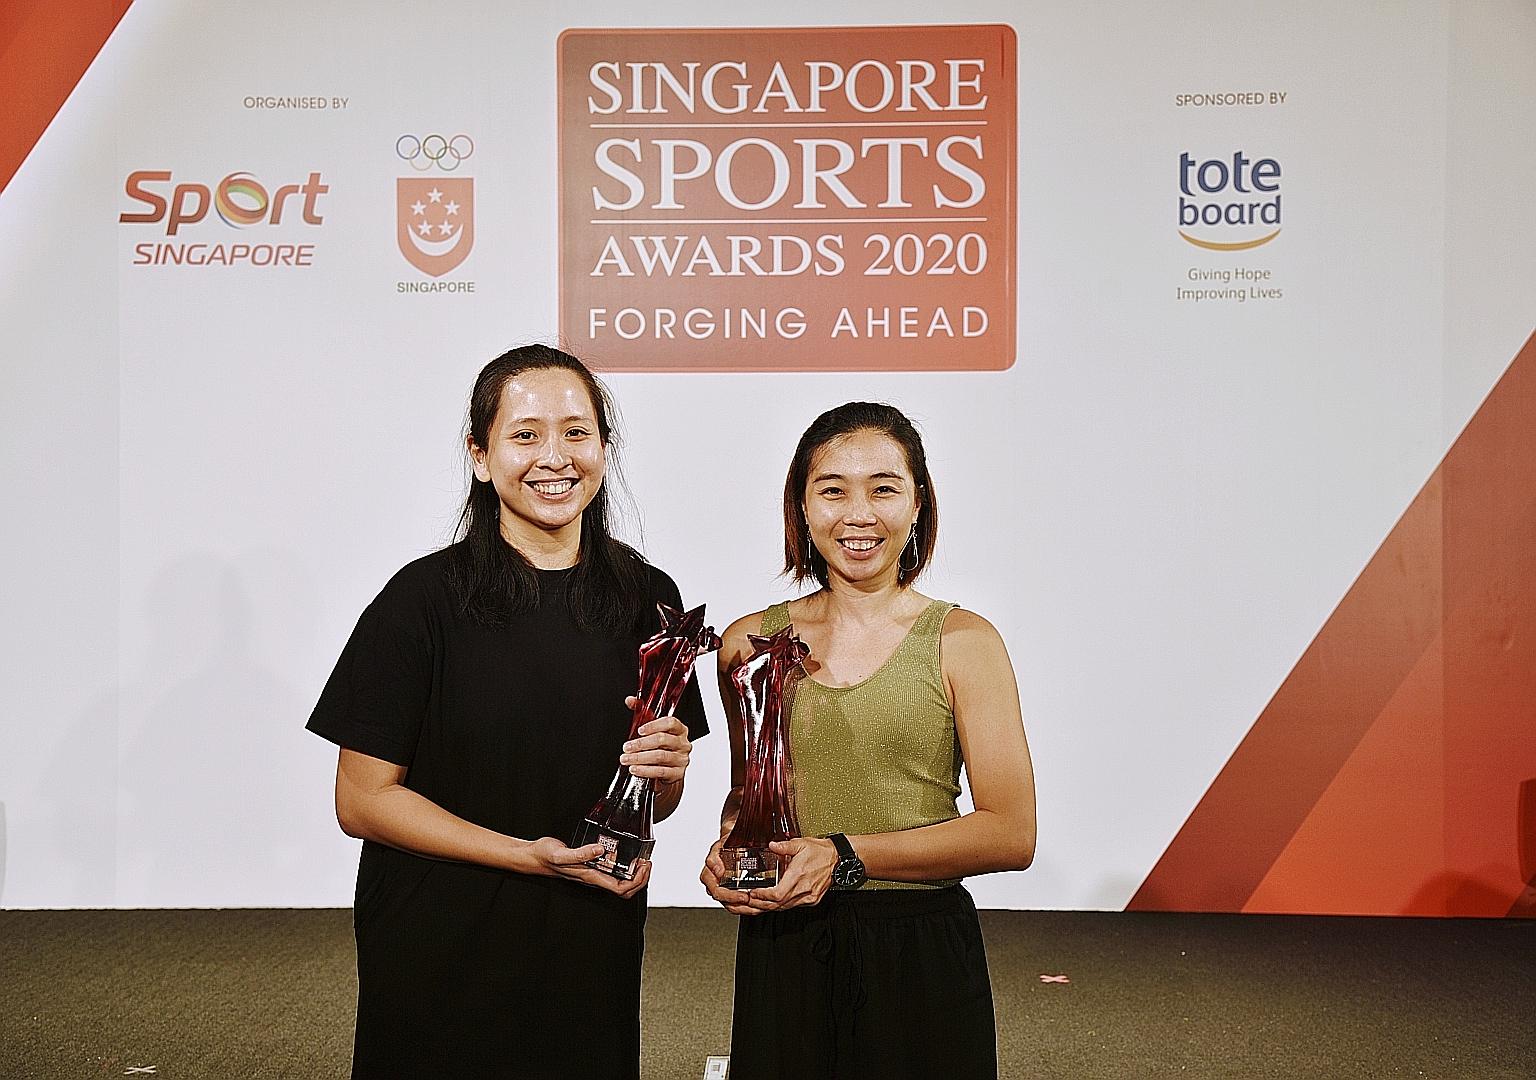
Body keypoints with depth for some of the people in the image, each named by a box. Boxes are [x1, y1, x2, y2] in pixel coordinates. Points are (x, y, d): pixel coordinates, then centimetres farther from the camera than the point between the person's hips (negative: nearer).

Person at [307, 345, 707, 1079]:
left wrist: (668, 771, -13)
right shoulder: (424, 599, -13)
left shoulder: (647, 597, 0)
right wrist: (530, 855, -20)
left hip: (593, 953, 4)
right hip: (444, 957, -3)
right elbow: (363, 800, -12)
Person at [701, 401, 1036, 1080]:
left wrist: (845, 855, -18)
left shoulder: (962, 642, -6)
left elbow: (1010, 834, -11)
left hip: (922, 954, -2)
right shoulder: (750, 642, 3)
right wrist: (729, 847, -5)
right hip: (781, 954, 3)